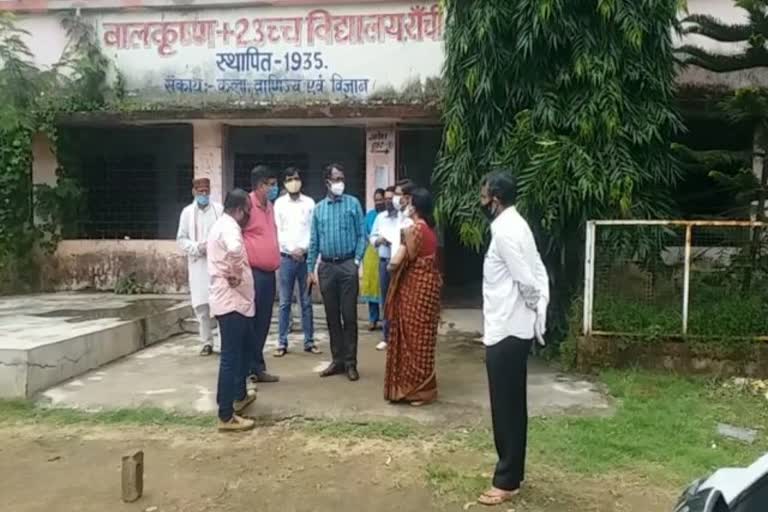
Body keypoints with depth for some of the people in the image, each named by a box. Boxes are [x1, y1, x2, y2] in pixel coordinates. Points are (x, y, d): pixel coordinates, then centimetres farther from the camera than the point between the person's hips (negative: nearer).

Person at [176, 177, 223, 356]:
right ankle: (207, 342, 14)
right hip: (198, 264, 2)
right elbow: (181, 239, 7)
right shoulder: (187, 212, 8)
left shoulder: (219, 209, 4)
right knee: (201, 305, 4)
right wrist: (197, 247, -10)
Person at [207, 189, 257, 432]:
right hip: (232, 302, -11)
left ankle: (240, 395, 39)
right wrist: (235, 274, -24)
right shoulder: (228, 226, -17)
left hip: (235, 300, 11)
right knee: (231, 356, -6)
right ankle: (226, 416, -1)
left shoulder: (223, 225, 16)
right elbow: (234, 249, -40)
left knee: (245, 347, 25)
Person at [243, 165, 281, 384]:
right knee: (250, 321, -3)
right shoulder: (247, 204, -11)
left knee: (263, 322, 12)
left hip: (268, 273, 9)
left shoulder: (269, 206, 16)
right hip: (252, 273, -8)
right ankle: (248, 368, 5)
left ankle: (257, 367, 21)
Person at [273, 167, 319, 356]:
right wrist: (291, 250, -9)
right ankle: (282, 343, 9)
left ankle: (309, 341, 13)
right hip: (286, 257, 0)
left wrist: (303, 249, -11)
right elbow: (277, 231, 1)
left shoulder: (309, 203, 4)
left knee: (306, 302, 6)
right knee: (285, 302, 3)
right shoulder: (279, 203, 4)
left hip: (306, 257, 0)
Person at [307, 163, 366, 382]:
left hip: (347, 265, -3)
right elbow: (314, 241, 12)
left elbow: (361, 235, 0)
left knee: (349, 315, -1)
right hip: (326, 267, 3)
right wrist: (310, 269, 9)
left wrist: (357, 261, -10)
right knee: (332, 316, 9)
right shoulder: (318, 208, 10)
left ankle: (350, 362, 7)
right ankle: (337, 360, 19)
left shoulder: (353, 204, 1)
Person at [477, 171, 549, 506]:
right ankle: (512, 471, 29)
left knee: (506, 407, 0)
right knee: (511, 405, 17)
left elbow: (526, 280, -21)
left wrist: (535, 309, -4)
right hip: (513, 328, 10)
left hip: (506, 331, -10)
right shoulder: (514, 225, 12)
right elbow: (538, 272, 12)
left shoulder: (505, 231, -18)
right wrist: (540, 313, 8)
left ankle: (507, 481, 11)